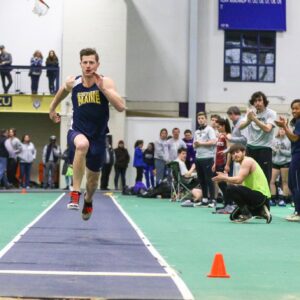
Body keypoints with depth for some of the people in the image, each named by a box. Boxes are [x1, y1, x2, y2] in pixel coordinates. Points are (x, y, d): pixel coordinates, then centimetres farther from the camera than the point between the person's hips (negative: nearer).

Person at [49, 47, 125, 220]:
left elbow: (121, 107, -22)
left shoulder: (106, 82, -10)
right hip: (78, 132, -1)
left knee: (94, 176, 15)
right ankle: (75, 193, -36)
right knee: (82, 144, -39)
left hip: (98, 136, 1)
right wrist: (52, 109, 27)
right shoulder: (72, 83, -6)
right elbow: (63, 91, 20)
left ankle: (88, 200, 52)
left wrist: (102, 87, -26)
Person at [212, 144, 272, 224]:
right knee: (234, 216, 14)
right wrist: (226, 178, 3)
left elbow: (238, 180, -23)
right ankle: (261, 211, 15)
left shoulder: (247, 161, -11)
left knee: (230, 189, -25)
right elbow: (241, 184, 13)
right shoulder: (244, 163, 19)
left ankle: (246, 214, -13)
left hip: (261, 195, -11)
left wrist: (224, 178, -10)